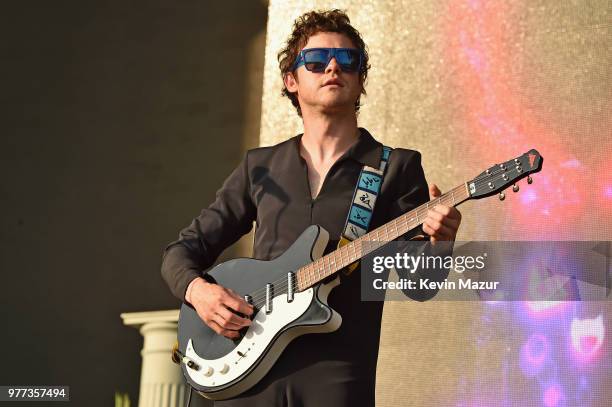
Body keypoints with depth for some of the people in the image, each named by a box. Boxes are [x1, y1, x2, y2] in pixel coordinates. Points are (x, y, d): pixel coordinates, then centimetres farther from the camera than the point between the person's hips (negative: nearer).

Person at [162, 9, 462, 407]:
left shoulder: (396, 167, 6)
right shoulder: (261, 167, 13)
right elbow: (183, 249, 17)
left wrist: (437, 243, -23)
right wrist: (197, 289, -5)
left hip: (336, 374, -2)